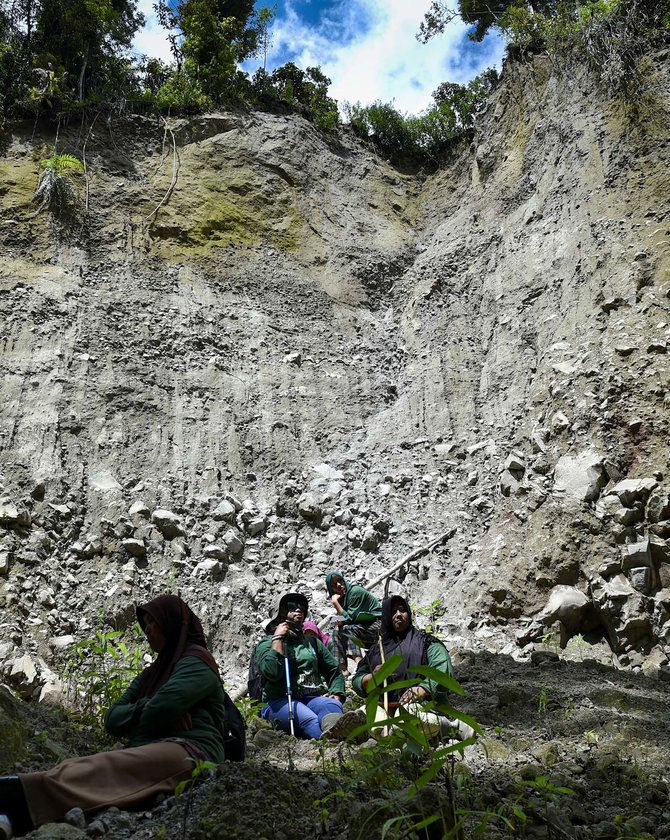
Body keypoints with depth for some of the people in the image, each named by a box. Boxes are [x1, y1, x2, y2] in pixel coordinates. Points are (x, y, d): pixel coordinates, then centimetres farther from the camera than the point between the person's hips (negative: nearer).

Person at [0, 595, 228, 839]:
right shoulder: (150, 674, 29)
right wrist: (144, 708, -2)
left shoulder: (197, 661, 2)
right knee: (73, 767, -21)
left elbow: (161, 708, -15)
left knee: (103, 769, -34)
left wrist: (135, 724, 6)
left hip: (189, 753, -7)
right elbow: (112, 720, 17)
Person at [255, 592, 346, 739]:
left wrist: (336, 694, 2)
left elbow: (334, 671, 22)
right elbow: (272, 673, -9)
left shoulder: (313, 643, 27)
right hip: (280, 701, -2)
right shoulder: (266, 643, 13)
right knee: (310, 721, -37)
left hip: (314, 697, 3)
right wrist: (277, 638, -2)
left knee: (331, 705, -35)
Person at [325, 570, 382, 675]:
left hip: (376, 626, -9)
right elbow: (345, 619, 7)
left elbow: (349, 618, -18)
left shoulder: (355, 591, -16)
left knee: (340, 631, -22)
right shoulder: (343, 597, 9)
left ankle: (343, 670, -17)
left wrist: (335, 602, -17)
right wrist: (340, 622, -16)